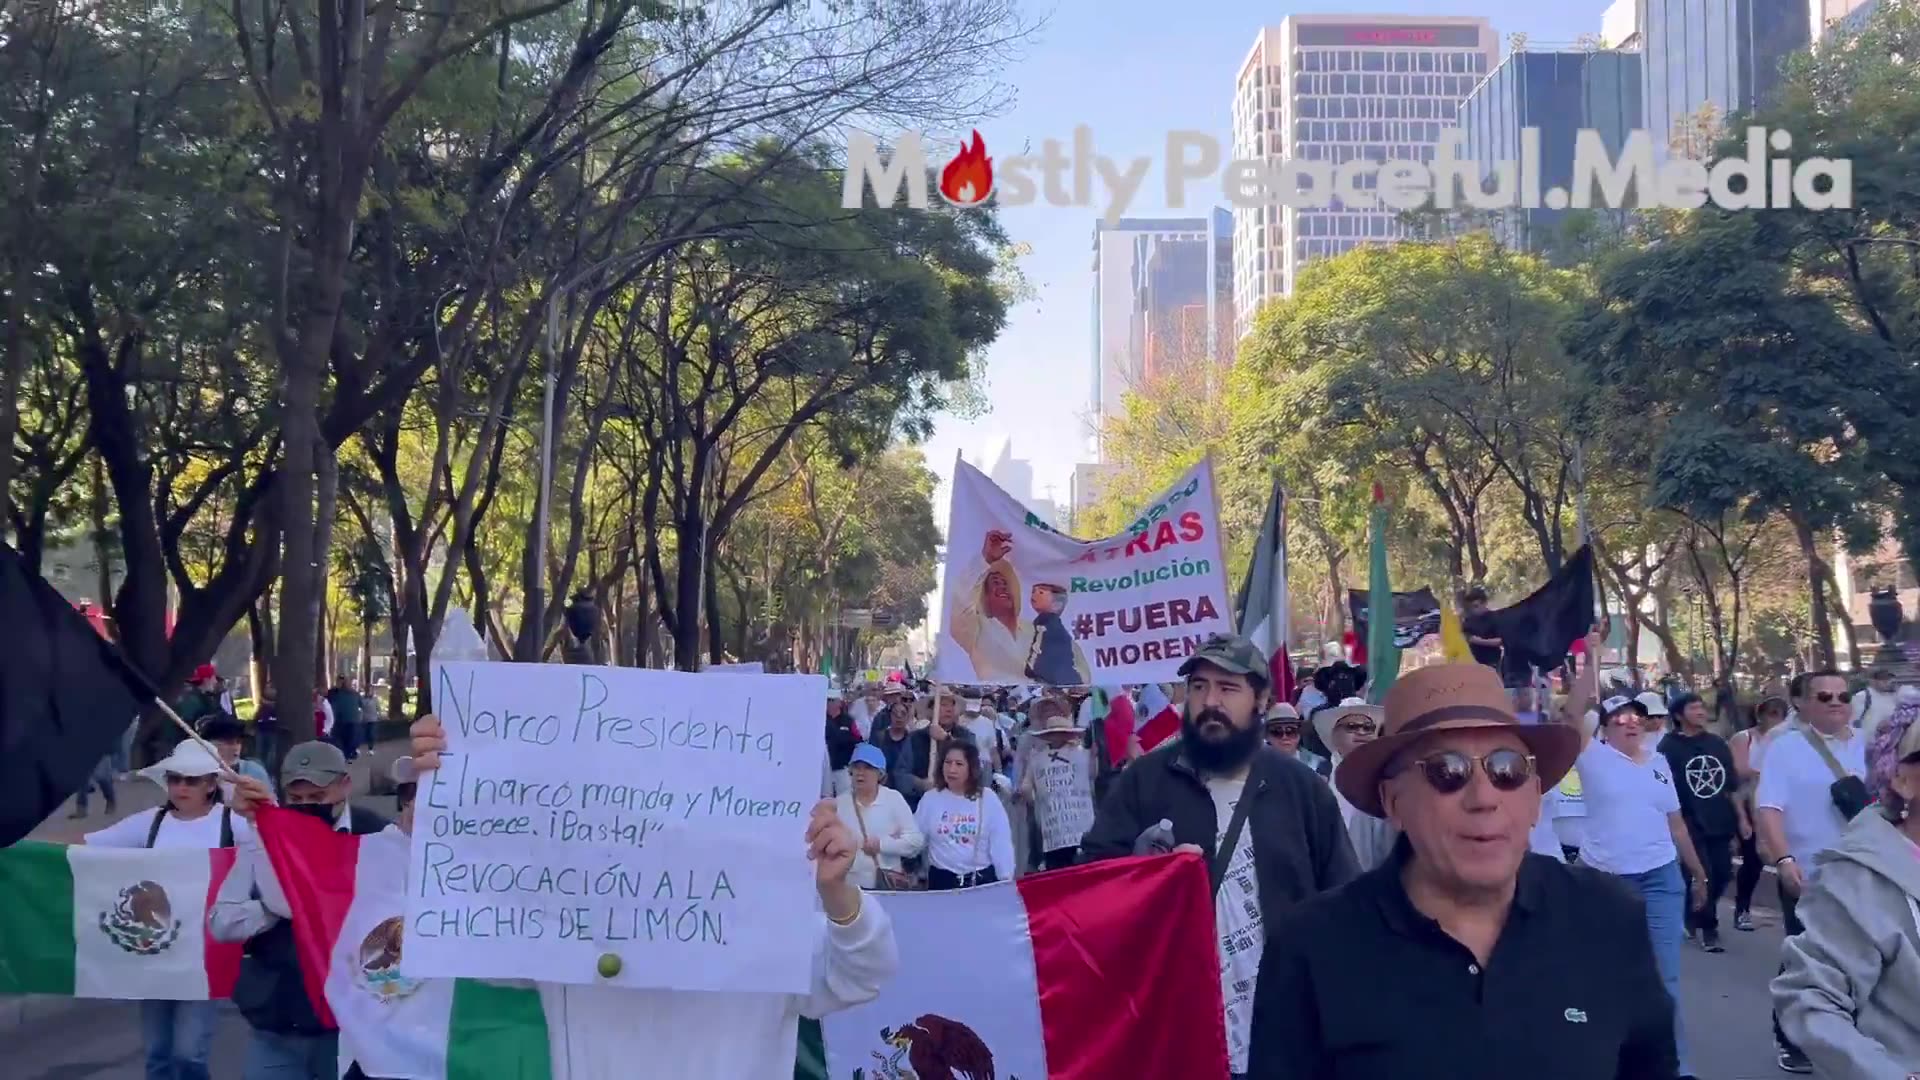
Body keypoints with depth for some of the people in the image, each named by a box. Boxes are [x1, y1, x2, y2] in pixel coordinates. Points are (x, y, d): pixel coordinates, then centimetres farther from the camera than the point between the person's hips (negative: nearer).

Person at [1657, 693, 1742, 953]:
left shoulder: (1718, 744, 10)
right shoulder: (1668, 746, -7)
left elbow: (1731, 785, 15)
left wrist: (1741, 818, 11)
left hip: (1721, 822, 5)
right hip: (1691, 825, -5)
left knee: (1722, 875, 5)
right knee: (1702, 877, -8)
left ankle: (1694, 915, 29)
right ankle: (1708, 929, 9)